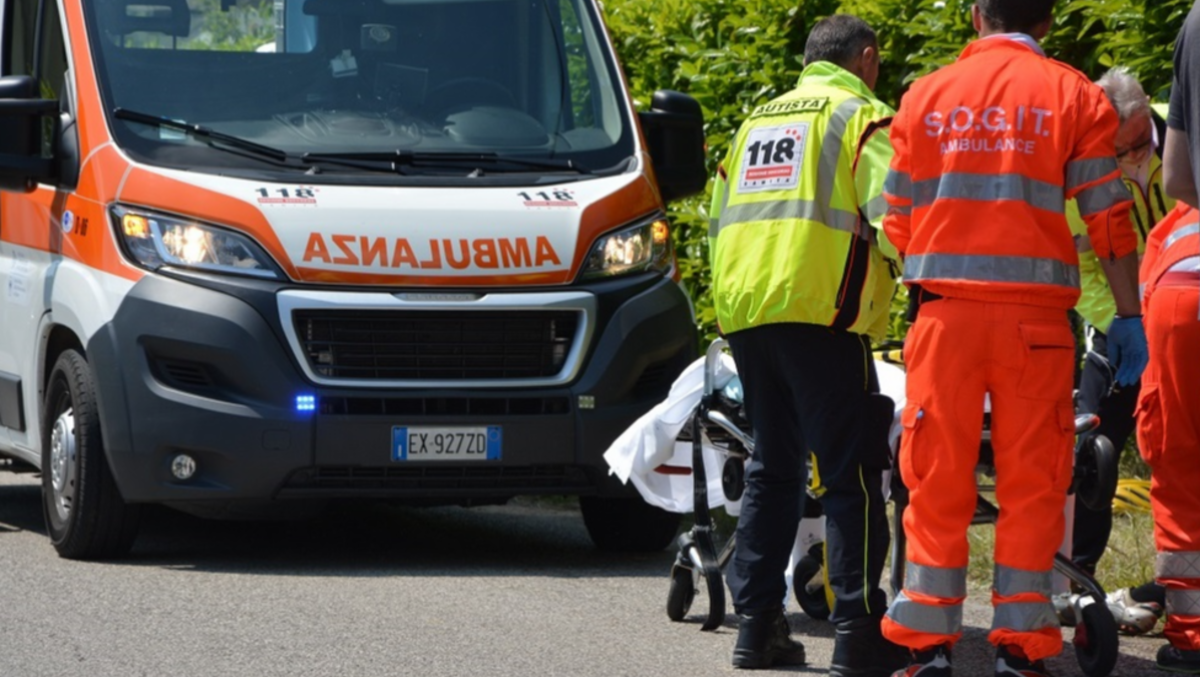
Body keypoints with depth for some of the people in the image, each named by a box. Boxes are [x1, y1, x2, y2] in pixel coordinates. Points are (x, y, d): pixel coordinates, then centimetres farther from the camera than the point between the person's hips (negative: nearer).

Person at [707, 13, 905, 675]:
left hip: (742, 313, 7)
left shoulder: (758, 120, 23)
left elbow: (720, 219, 23)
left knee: (771, 469, 15)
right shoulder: (863, 118, 1)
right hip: (819, 314, -7)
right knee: (851, 474, -6)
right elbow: (891, 218, -12)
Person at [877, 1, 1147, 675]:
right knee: (1032, 480, 3)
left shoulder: (927, 95, 9)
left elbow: (898, 222, 11)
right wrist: (1129, 317, 2)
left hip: (946, 311, 2)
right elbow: (1109, 218, -2)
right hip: (1035, 316, -1)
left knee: (938, 478, 5)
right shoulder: (1074, 96, 3)